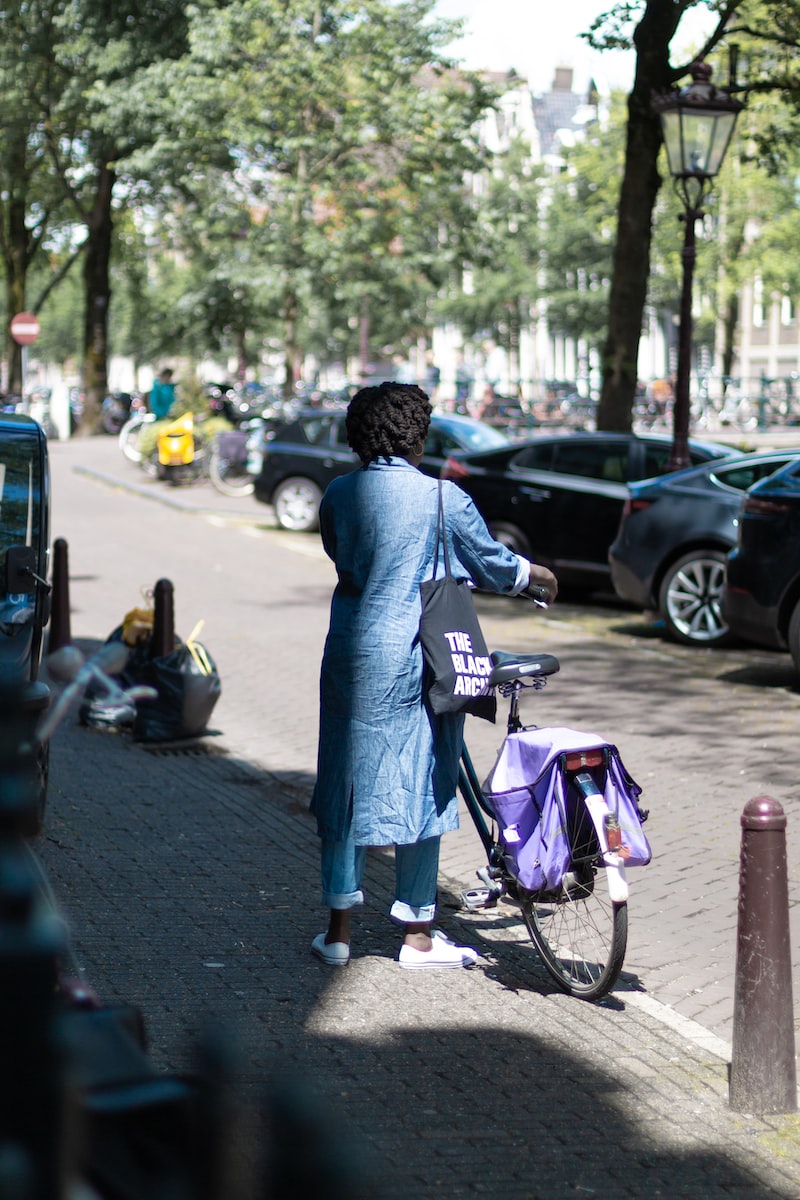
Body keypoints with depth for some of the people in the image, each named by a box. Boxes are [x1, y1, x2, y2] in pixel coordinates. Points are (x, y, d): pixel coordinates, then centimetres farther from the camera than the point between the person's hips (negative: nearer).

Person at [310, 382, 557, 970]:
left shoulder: (338, 494, 2)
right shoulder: (443, 498, -8)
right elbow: (493, 563, 5)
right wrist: (536, 573, 26)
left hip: (350, 656, 3)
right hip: (414, 662, -3)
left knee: (346, 784, 11)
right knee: (420, 787, 6)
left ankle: (338, 929, 15)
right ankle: (418, 934, 13)